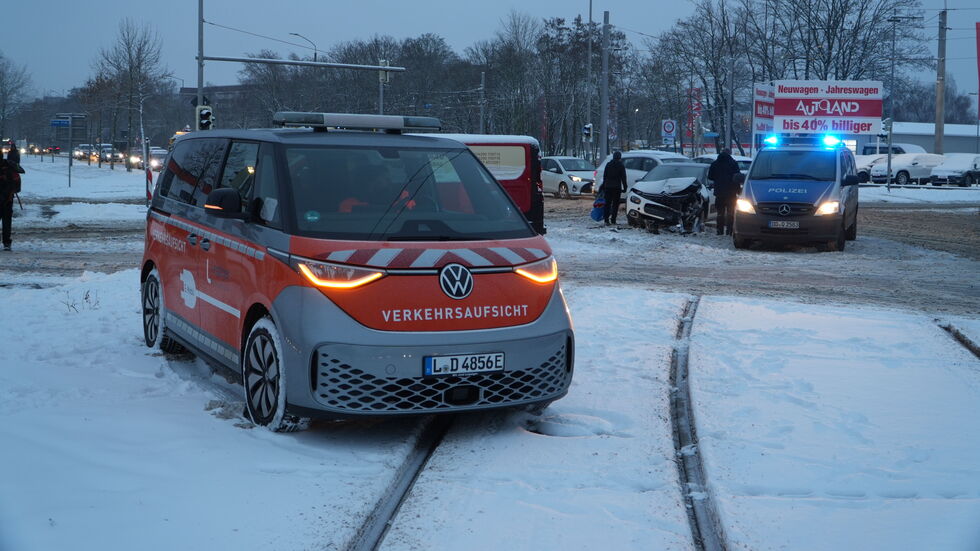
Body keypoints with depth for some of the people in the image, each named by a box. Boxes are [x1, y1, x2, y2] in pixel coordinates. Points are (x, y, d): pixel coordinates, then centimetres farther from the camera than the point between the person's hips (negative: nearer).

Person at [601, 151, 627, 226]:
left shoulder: (608, 165, 8)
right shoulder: (621, 166, -3)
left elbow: (604, 176, 11)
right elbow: (623, 178, -3)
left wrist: (604, 187, 17)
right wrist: (624, 188, 2)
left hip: (608, 187, 3)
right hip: (617, 188, -3)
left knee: (607, 203, 5)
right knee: (615, 204, 1)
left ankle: (606, 220, -3)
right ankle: (613, 220, -3)